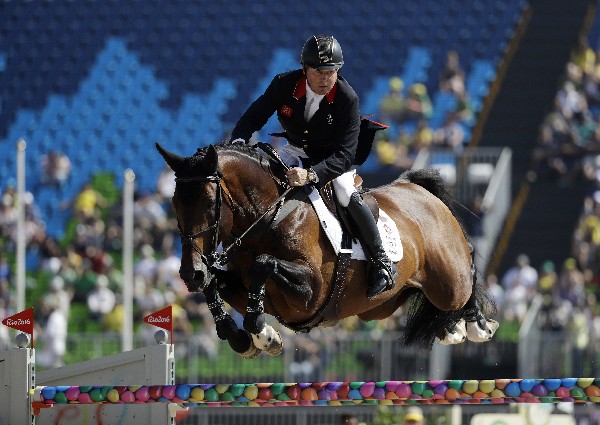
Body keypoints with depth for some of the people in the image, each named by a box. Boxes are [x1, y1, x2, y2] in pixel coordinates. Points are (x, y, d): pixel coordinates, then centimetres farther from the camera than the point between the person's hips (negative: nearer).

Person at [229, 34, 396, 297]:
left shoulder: (347, 98, -31)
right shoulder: (285, 85, -23)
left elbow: (344, 155, -34)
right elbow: (254, 117, -9)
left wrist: (312, 175, -50)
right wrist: (237, 142, -30)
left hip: (335, 155, -4)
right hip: (296, 151, 4)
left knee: (347, 196, -28)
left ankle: (381, 262, -9)